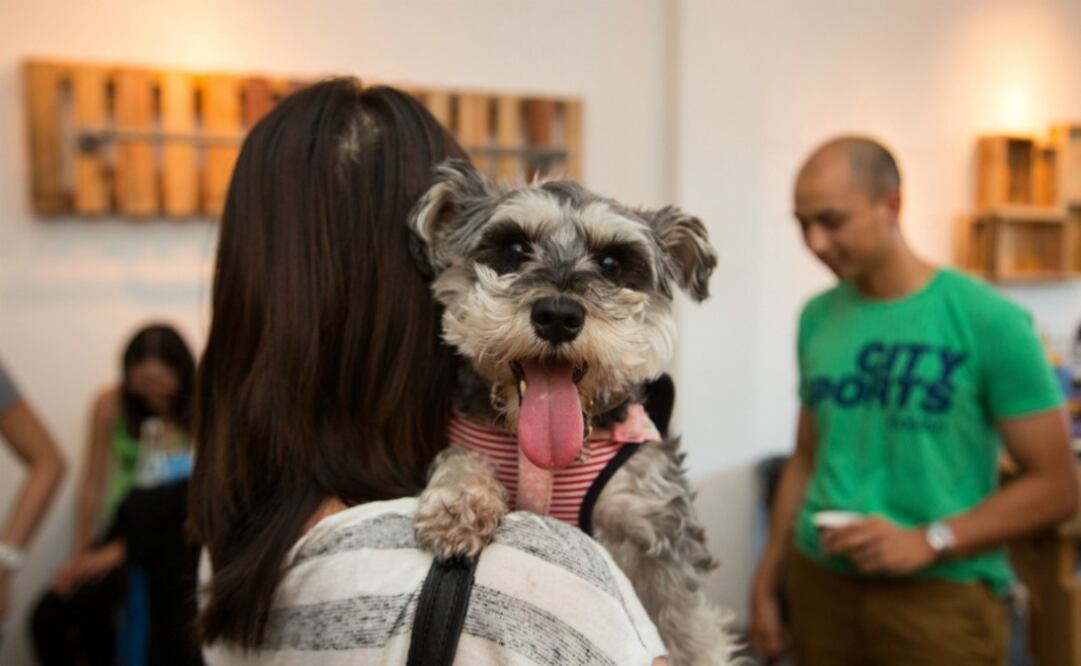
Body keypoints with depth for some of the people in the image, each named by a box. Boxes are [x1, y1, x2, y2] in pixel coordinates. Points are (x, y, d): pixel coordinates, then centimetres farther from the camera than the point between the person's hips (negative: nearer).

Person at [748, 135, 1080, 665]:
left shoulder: (988, 321, -10)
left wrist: (928, 542, -17)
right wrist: (767, 580, 11)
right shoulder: (816, 318, 4)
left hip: (941, 593, -4)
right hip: (820, 581, 4)